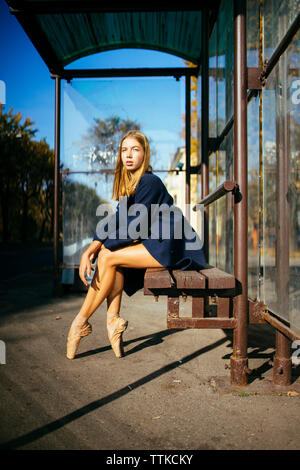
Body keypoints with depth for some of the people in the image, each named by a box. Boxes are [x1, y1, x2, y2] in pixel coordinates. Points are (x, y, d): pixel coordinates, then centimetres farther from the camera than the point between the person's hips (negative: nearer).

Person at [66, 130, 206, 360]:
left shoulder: (150, 182, -14)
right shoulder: (128, 183, 13)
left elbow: (133, 227, -16)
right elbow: (116, 221, 7)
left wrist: (98, 248, -8)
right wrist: (90, 250, -6)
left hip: (173, 247, -9)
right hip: (157, 244, 9)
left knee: (108, 258, -14)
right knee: (107, 253, -5)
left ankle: (81, 323, -2)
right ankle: (113, 319, -7)